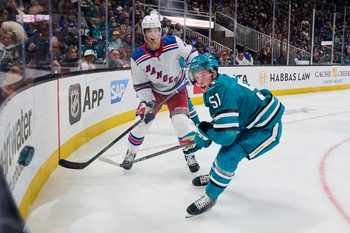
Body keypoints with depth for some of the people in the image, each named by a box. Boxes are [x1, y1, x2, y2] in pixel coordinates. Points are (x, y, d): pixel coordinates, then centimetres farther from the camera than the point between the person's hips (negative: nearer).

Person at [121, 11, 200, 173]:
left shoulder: (174, 43, -23)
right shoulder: (137, 58, -21)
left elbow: (190, 53, -4)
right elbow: (140, 84, -11)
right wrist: (146, 103, -18)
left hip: (177, 89, -1)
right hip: (154, 90, 1)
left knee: (181, 120, -15)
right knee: (143, 120, -3)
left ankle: (190, 154, 9)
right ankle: (131, 153, 20)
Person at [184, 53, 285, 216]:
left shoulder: (222, 91, -29)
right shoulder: (221, 82, 0)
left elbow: (225, 135, -32)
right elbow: (222, 122, 13)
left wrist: (203, 129, -13)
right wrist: (200, 141, 11)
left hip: (267, 128, -11)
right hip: (252, 122, 11)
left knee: (229, 155, -20)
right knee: (228, 145, 25)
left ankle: (210, 197, -3)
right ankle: (215, 176, 47)